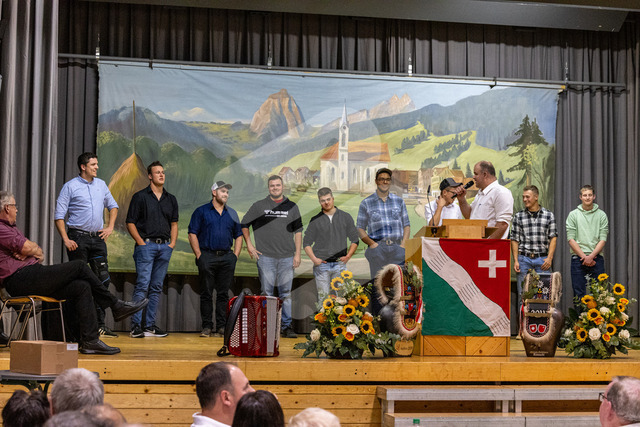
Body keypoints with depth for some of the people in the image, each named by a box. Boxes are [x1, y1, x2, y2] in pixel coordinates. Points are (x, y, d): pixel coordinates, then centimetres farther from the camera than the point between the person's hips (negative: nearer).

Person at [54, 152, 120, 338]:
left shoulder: (101, 184, 12)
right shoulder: (70, 186, -3)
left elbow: (113, 206, 25)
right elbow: (59, 215, -5)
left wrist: (110, 227, 12)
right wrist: (66, 239, -14)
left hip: (98, 238, 5)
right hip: (78, 238, -5)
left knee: (103, 279, 1)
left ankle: (100, 324, 7)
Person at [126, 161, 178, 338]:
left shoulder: (171, 199, 15)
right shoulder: (140, 197, 1)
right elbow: (130, 223, -1)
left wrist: (172, 242, 7)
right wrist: (141, 242, -9)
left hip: (165, 246, 5)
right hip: (146, 245, -5)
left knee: (156, 287, 6)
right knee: (142, 285, -11)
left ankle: (150, 325, 10)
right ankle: (136, 325, -9)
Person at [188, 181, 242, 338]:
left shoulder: (232, 213, 15)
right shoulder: (201, 212, 3)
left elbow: (238, 236, 18)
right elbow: (192, 234, 0)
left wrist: (235, 255, 6)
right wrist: (199, 256, -7)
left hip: (227, 257, 3)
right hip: (208, 256, -3)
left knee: (223, 293, 4)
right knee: (206, 293, 0)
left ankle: (222, 326, 10)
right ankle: (207, 326, 6)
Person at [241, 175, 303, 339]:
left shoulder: (292, 207, 10)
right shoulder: (259, 206, 6)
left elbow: (298, 232, 11)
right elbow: (244, 225, 14)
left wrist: (297, 254, 4)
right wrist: (249, 245, 5)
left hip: (287, 257, 1)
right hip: (265, 256, -1)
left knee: (286, 293, 3)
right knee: (266, 293, 1)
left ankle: (286, 326, 8)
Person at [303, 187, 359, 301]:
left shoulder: (345, 217, 9)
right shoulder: (315, 221, 6)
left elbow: (355, 240, 13)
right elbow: (306, 243, 9)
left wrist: (348, 256, 0)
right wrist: (314, 259, -5)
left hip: (340, 264, 1)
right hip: (321, 265, -1)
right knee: (323, 297, -2)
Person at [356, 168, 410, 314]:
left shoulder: (399, 201, 15)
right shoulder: (366, 203, 8)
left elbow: (406, 225, 16)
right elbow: (360, 228, 7)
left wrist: (403, 244, 1)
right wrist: (371, 243, -8)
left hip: (397, 248, 2)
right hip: (377, 249, -2)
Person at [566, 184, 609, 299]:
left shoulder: (602, 215, 7)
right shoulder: (573, 215, 6)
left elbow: (603, 239, 0)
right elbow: (571, 239, -1)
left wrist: (591, 256, -12)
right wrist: (584, 256, -11)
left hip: (596, 259, 1)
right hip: (578, 259, 0)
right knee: (579, 294, 0)